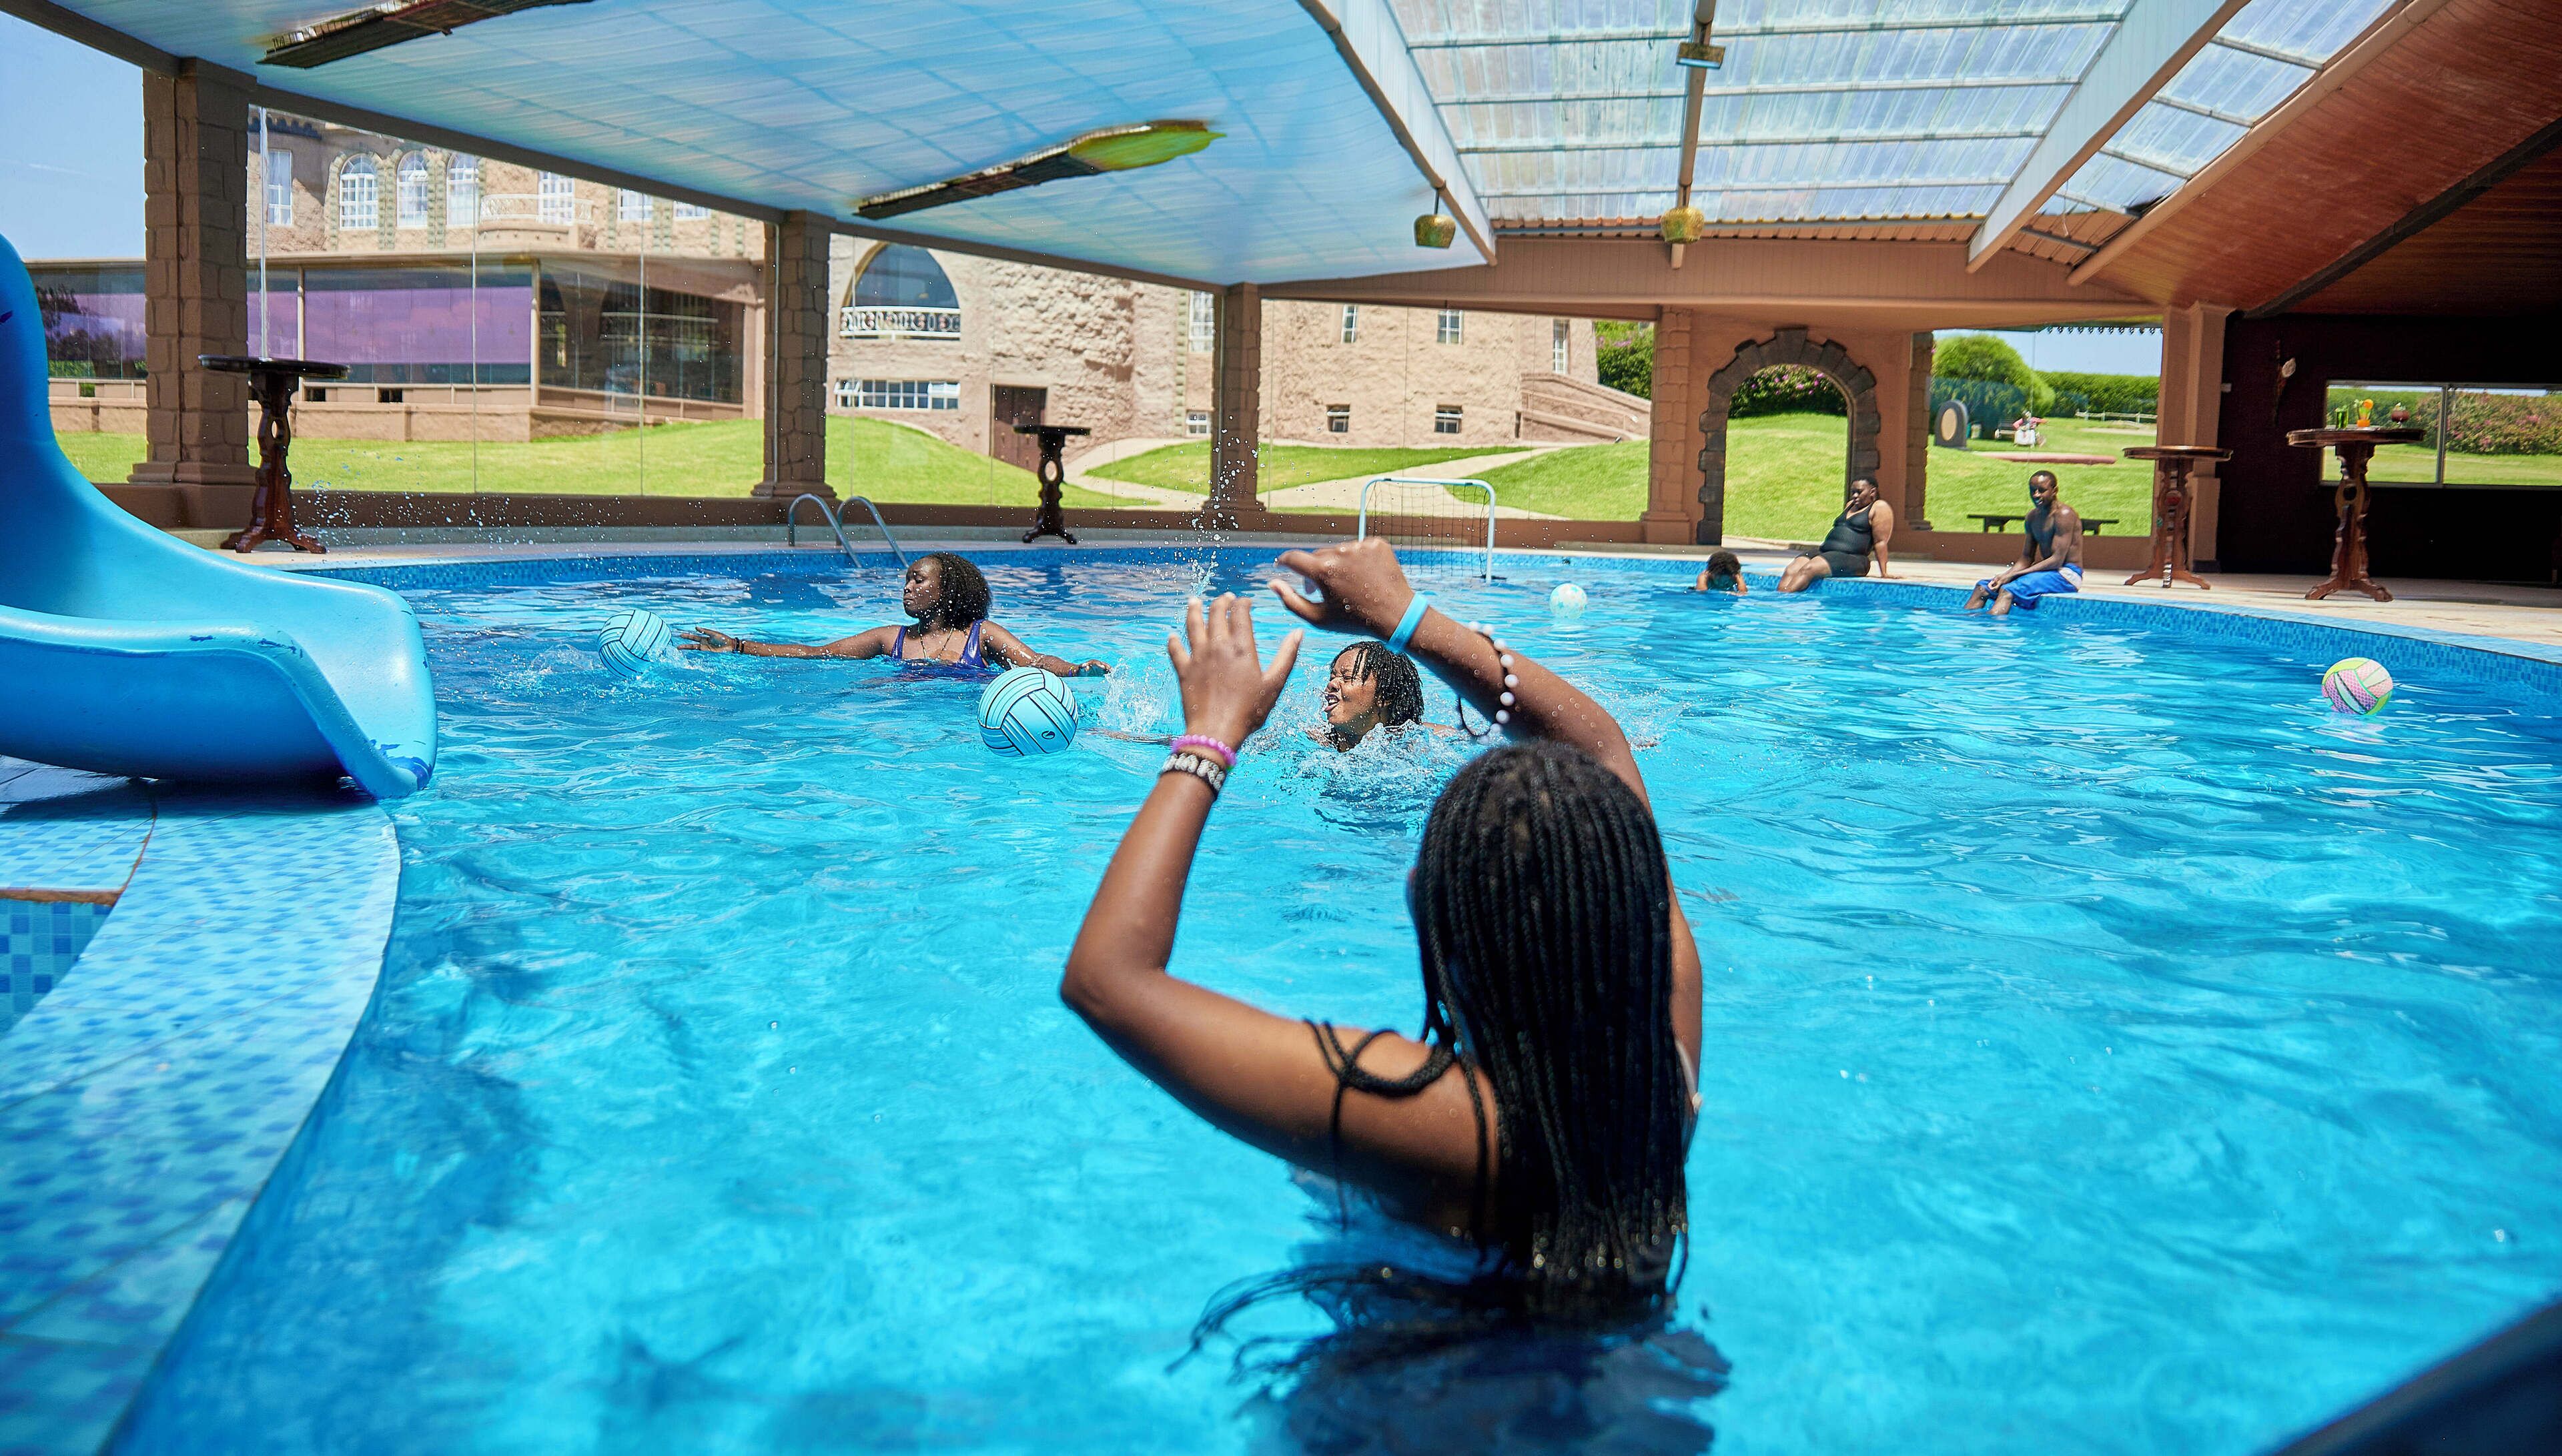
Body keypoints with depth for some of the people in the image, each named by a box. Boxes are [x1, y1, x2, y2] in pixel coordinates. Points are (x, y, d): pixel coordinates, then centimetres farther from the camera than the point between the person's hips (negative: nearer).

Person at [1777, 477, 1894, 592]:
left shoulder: (1879, 508, 0)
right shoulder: (1849, 505, 26)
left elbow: (1880, 542, -7)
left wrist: (1884, 573, -12)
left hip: (1852, 558, -8)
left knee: (1808, 570, -32)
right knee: (1790, 571, -19)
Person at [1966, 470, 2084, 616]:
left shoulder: (2064, 514, -15)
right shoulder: (2033, 516, 11)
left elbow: (2057, 560, -21)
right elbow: (2026, 558, 12)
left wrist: (2013, 575, -21)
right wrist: (2007, 575, -10)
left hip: (2067, 574, -9)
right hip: (2047, 571, 9)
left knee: (2009, 590, -30)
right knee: (1983, 586, -1)